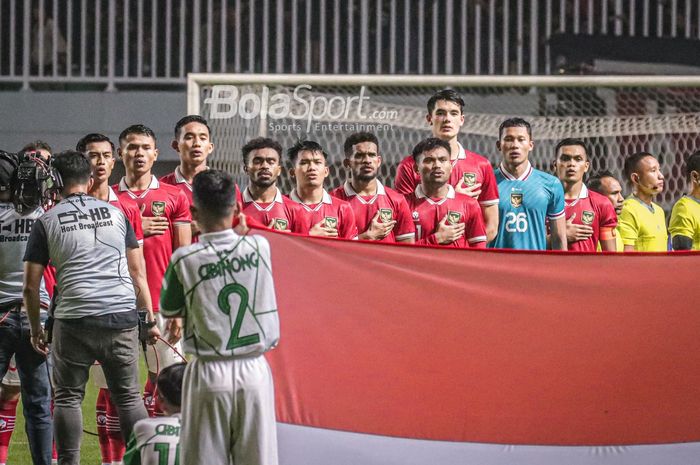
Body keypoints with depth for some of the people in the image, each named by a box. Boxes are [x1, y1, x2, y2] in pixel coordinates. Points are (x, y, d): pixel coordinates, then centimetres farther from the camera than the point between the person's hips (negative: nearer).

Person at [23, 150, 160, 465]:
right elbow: (138, 273, 13)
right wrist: (150, 319, 18)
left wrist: (36, 329, 17)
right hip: (122, 316, 2)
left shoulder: (46, 222, 6)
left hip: (73, 320, -2)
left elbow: (31, 285, 6)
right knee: (128, 396, 10)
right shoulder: (116, 213, 13)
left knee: (68, 397, 10)